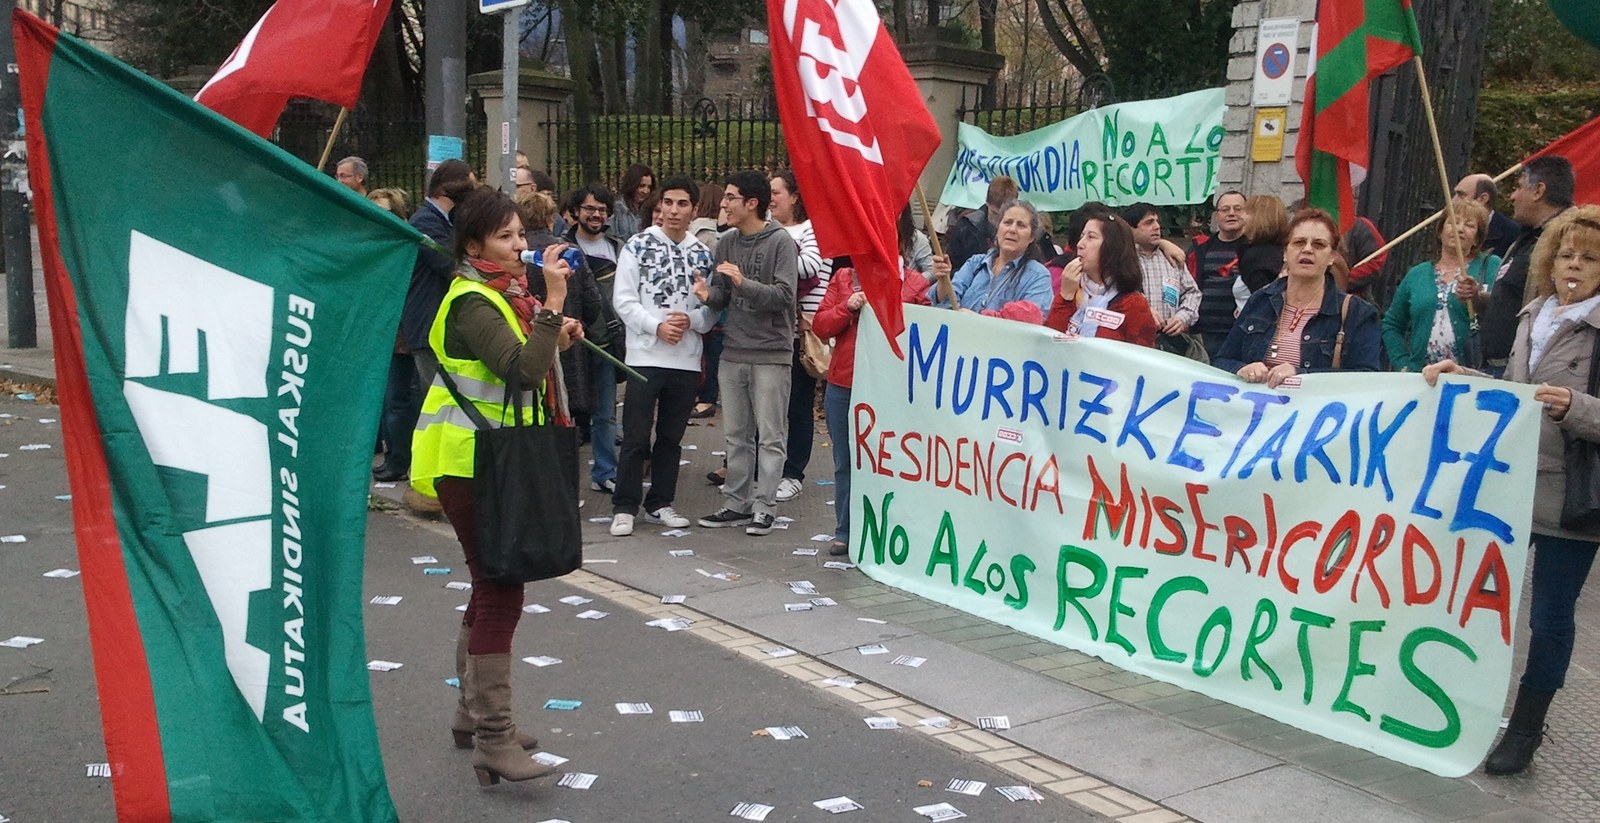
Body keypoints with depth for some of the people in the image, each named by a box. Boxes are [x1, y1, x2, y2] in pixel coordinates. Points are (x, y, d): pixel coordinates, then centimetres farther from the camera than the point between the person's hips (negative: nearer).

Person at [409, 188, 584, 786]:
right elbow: (523, 369, -30)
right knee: (500, 592, -11)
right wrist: (553, 302, -30)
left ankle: (474, 712, 29)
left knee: (493, 586, 16)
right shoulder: (471, 302, -17)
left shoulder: (502, 294, 14)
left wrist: (555, 340, 1)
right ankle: (493, 741, -8)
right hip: (469, 462, -10)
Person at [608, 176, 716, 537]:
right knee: (636, 437, -2)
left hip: (687, 358, 4)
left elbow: (713, 307, 7)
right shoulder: (638, 246, -1)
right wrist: (657, 326, -15)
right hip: (645, 355, -3)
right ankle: (624, 507, 7)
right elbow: (623, 300, -5)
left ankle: (660, 503, 22)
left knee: (671, 437, 12)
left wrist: (690, 320, -12)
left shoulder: (703, 254, 8)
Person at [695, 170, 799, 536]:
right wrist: (708, 295, -11)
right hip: (733, 351, 6)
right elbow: (722, 296, 11)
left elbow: (784, 295, -16)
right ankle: (737, 503, 20)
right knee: (737, 434, 12)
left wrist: (744, 283, -26)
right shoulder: (727, 242, 9)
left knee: (769, 436, 0)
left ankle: (765, 507, 6)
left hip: (771, 353, -6)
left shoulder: (781, 242, -8)